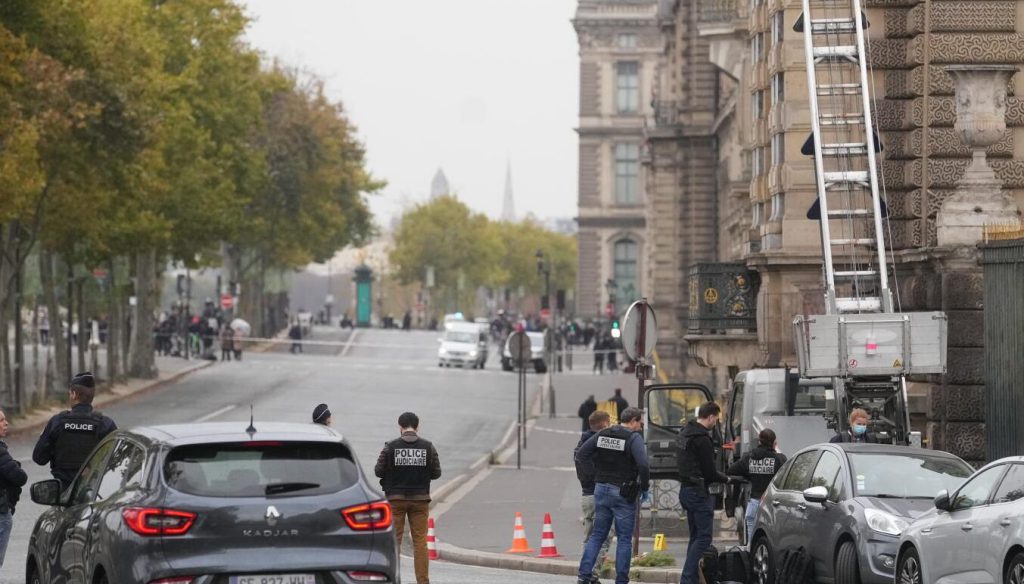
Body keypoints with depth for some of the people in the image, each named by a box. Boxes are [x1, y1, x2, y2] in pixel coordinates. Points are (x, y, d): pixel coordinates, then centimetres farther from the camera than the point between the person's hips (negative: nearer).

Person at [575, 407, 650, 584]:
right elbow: (643, 465, -23)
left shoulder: (602, 435, 6)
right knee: (624, 538, 4)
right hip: (623, 494, -5)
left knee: (597, 534, 12)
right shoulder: (633, 438, -12)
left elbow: (580, 455, 6)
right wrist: (645, 488, -9)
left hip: (601, 489, 5)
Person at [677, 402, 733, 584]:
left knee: (695, 535, 15)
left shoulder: (684, 433, 12)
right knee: (704, 537, -8)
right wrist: (726, 479, 3)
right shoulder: (702, 439, -18)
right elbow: (709, 472, -16)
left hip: (685, 489, 10)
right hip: (698, 491, -10)